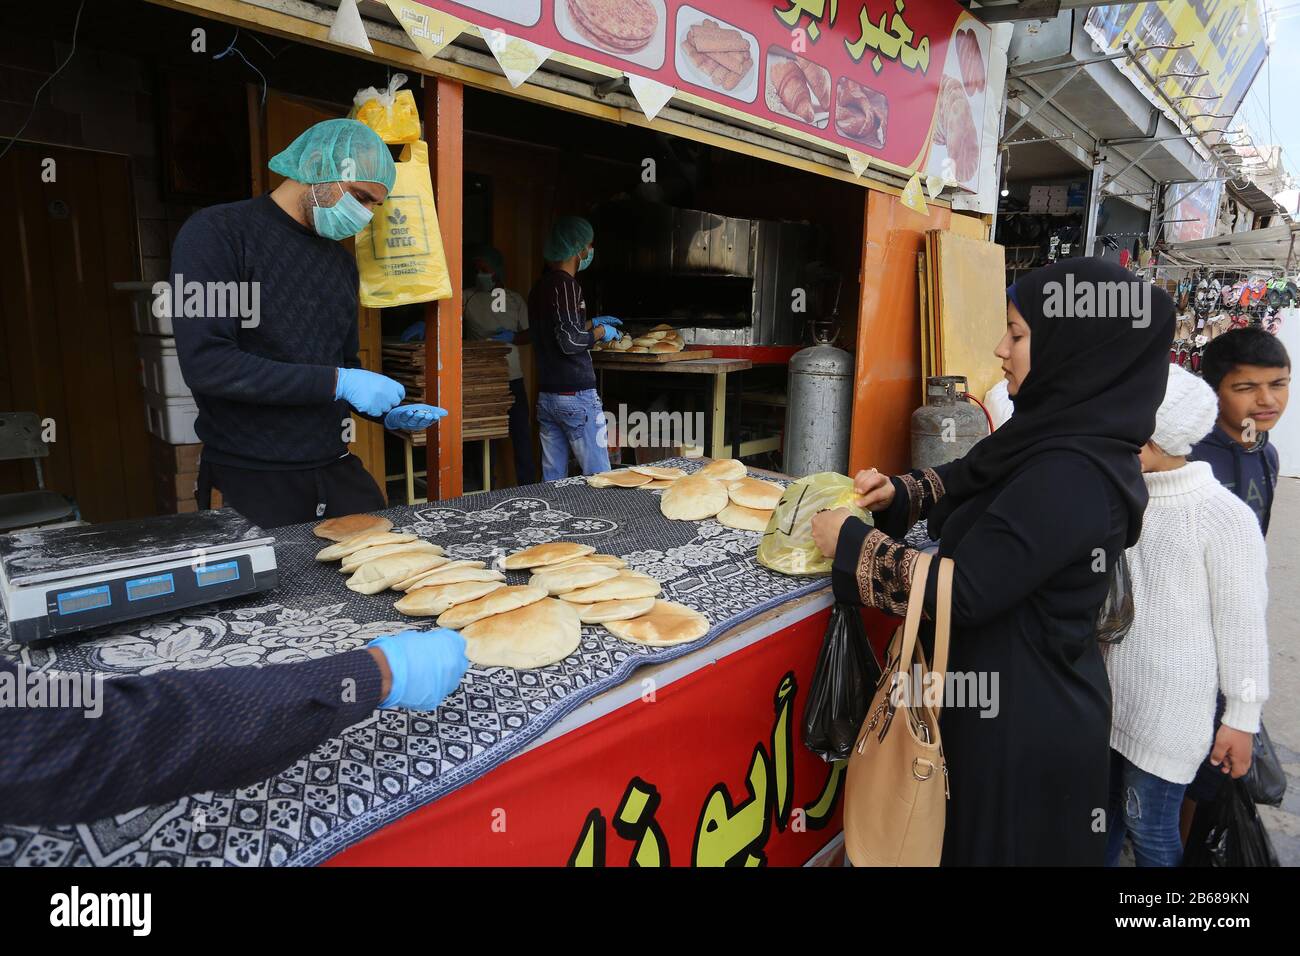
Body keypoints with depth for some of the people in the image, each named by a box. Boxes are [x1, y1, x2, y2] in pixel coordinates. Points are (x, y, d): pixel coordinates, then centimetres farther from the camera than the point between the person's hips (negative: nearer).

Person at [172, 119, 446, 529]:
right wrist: (337, 382, -20)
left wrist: (389, 413, 3)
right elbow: (204, 363, -19)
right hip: (253, 480, -6)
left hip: (338, 470, 6)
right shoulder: (216, 233, -9)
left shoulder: (341, 260, 13)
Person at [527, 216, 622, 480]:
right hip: (575, 396, -9)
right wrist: (599, 332, -3)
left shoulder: (540, 286, 15)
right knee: (599, 478, -3)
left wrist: (591, 323, 24)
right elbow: (570, 342, -20)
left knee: (553, 479, 10)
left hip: (546, 396, 9)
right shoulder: (566, 285, -13)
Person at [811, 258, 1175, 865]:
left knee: (994, 844, 14)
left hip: (1020, 726, -8)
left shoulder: (1071, 476, -28)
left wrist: (851, 542, -17)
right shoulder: (1058, 435, 1)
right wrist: (899, 493, -2)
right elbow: (969, 479, 16)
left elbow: (963, 592, -27)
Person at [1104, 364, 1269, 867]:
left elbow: (1241, 623, -10)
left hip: (1169, 707, -5)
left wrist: (1242, 717, -5)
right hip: (1105, 693, 5)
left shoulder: (1223, 516, -16)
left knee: (1148, 829, 10)